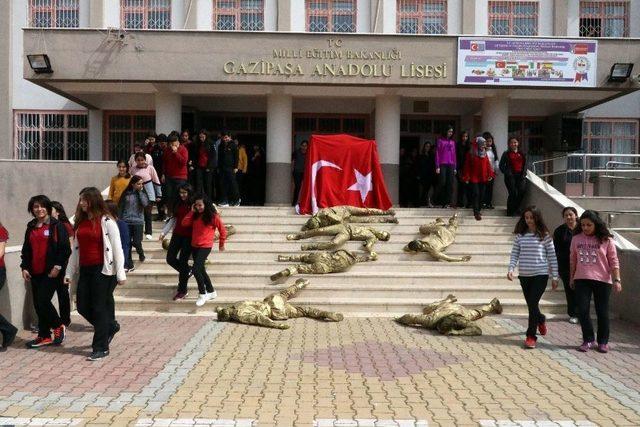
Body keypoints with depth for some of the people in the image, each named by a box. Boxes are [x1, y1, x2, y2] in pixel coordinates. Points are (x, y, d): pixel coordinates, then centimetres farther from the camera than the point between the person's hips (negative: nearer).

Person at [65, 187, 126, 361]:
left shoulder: (106, 221, -9)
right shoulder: (80, 221, 11)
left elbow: (117, 248, -11)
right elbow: (75, 249, 15)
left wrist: (120, 273, -14)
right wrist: (69, 272, 13)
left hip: (103, 270, -7)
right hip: (85, 270, 7)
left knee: (100, 308, -1)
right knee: (82, 306, 8)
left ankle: (101, 348, 10)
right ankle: (110, 328, 32)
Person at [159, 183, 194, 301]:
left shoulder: (194, 205, -10)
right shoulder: (178, 204, 8)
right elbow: (174, 218, 13)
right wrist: (164, 232, 10)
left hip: (188, 236, -6)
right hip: (177, 234, 6)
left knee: (183, 261, -2)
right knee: (170, 259, 4)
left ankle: (182, 291, 11)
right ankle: (187, 271, 33)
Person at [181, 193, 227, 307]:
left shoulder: (213, 216, -11)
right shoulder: (195, 215, 7)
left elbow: (222, 230, -3)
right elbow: (184, 223, -2)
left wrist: (221, 244, 5)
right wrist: (192, 212, -6)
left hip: (205, 246, -7)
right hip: (194, 246, 7)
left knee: (195, 269, -17)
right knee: (200, 270, 14)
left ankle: (203, 294, -3)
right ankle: (211, 291, 30)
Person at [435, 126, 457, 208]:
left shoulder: (453, 142, 16)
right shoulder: (440, 140, 4)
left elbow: (454, 155, 17)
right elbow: (437, 154, 0)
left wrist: (455, 167, 11)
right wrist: (437, 167, -7)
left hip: (451, 165, 4)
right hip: (442, 165, -4)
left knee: (450, 184, -2)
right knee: (442, 183, -8)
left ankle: (448, 202, 1)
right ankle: (442, 202, -1)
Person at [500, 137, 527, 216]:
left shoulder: (521, 154, 16)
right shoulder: (506, 154, 4)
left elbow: (525, 164, 17)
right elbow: (501, 166, 2)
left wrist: (524, 174, 2)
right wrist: (507, 173, -8)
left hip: (520, 176, 4)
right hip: (511, 176, -4)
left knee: (521, 192, -9)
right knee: (513, 193, -12)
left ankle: (516, 209, 9)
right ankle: (510, 212, 2)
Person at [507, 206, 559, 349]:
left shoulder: (544, 235, -3)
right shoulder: (520, 235, 5)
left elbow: (552, 256, -1)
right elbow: (514, 254, 5)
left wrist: (555, 277, -1)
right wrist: (511, 269, -11)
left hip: (540, 274, -4)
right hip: (524, 275, 4)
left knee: (533, 304, -12)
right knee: (531, 305, 15)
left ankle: (531, 336, -3)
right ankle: (541, 320, 47)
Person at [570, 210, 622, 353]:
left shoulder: (606, 240, -4)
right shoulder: (576, 239, 4)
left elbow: (614, 261, -2)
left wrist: (617, 280, -7)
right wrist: (572, 278, 17)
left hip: (602, 280, -2)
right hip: (581, 280, 2)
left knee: (602, 312, 6)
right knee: (582, 310, -2)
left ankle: (603, 342, 22)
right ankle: (588, 340, 14)